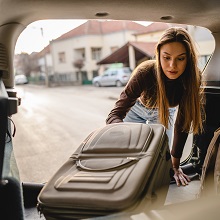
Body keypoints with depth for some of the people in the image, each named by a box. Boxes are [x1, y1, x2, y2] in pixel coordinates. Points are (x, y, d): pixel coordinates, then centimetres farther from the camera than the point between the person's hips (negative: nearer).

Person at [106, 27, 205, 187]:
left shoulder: (193, 77, -33)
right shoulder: (145, 72, -40)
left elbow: (183, 122, -25)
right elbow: (114, 116, -41)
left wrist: (175, 164, -26)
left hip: (165, 113, 2)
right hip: (138, 109, -1)